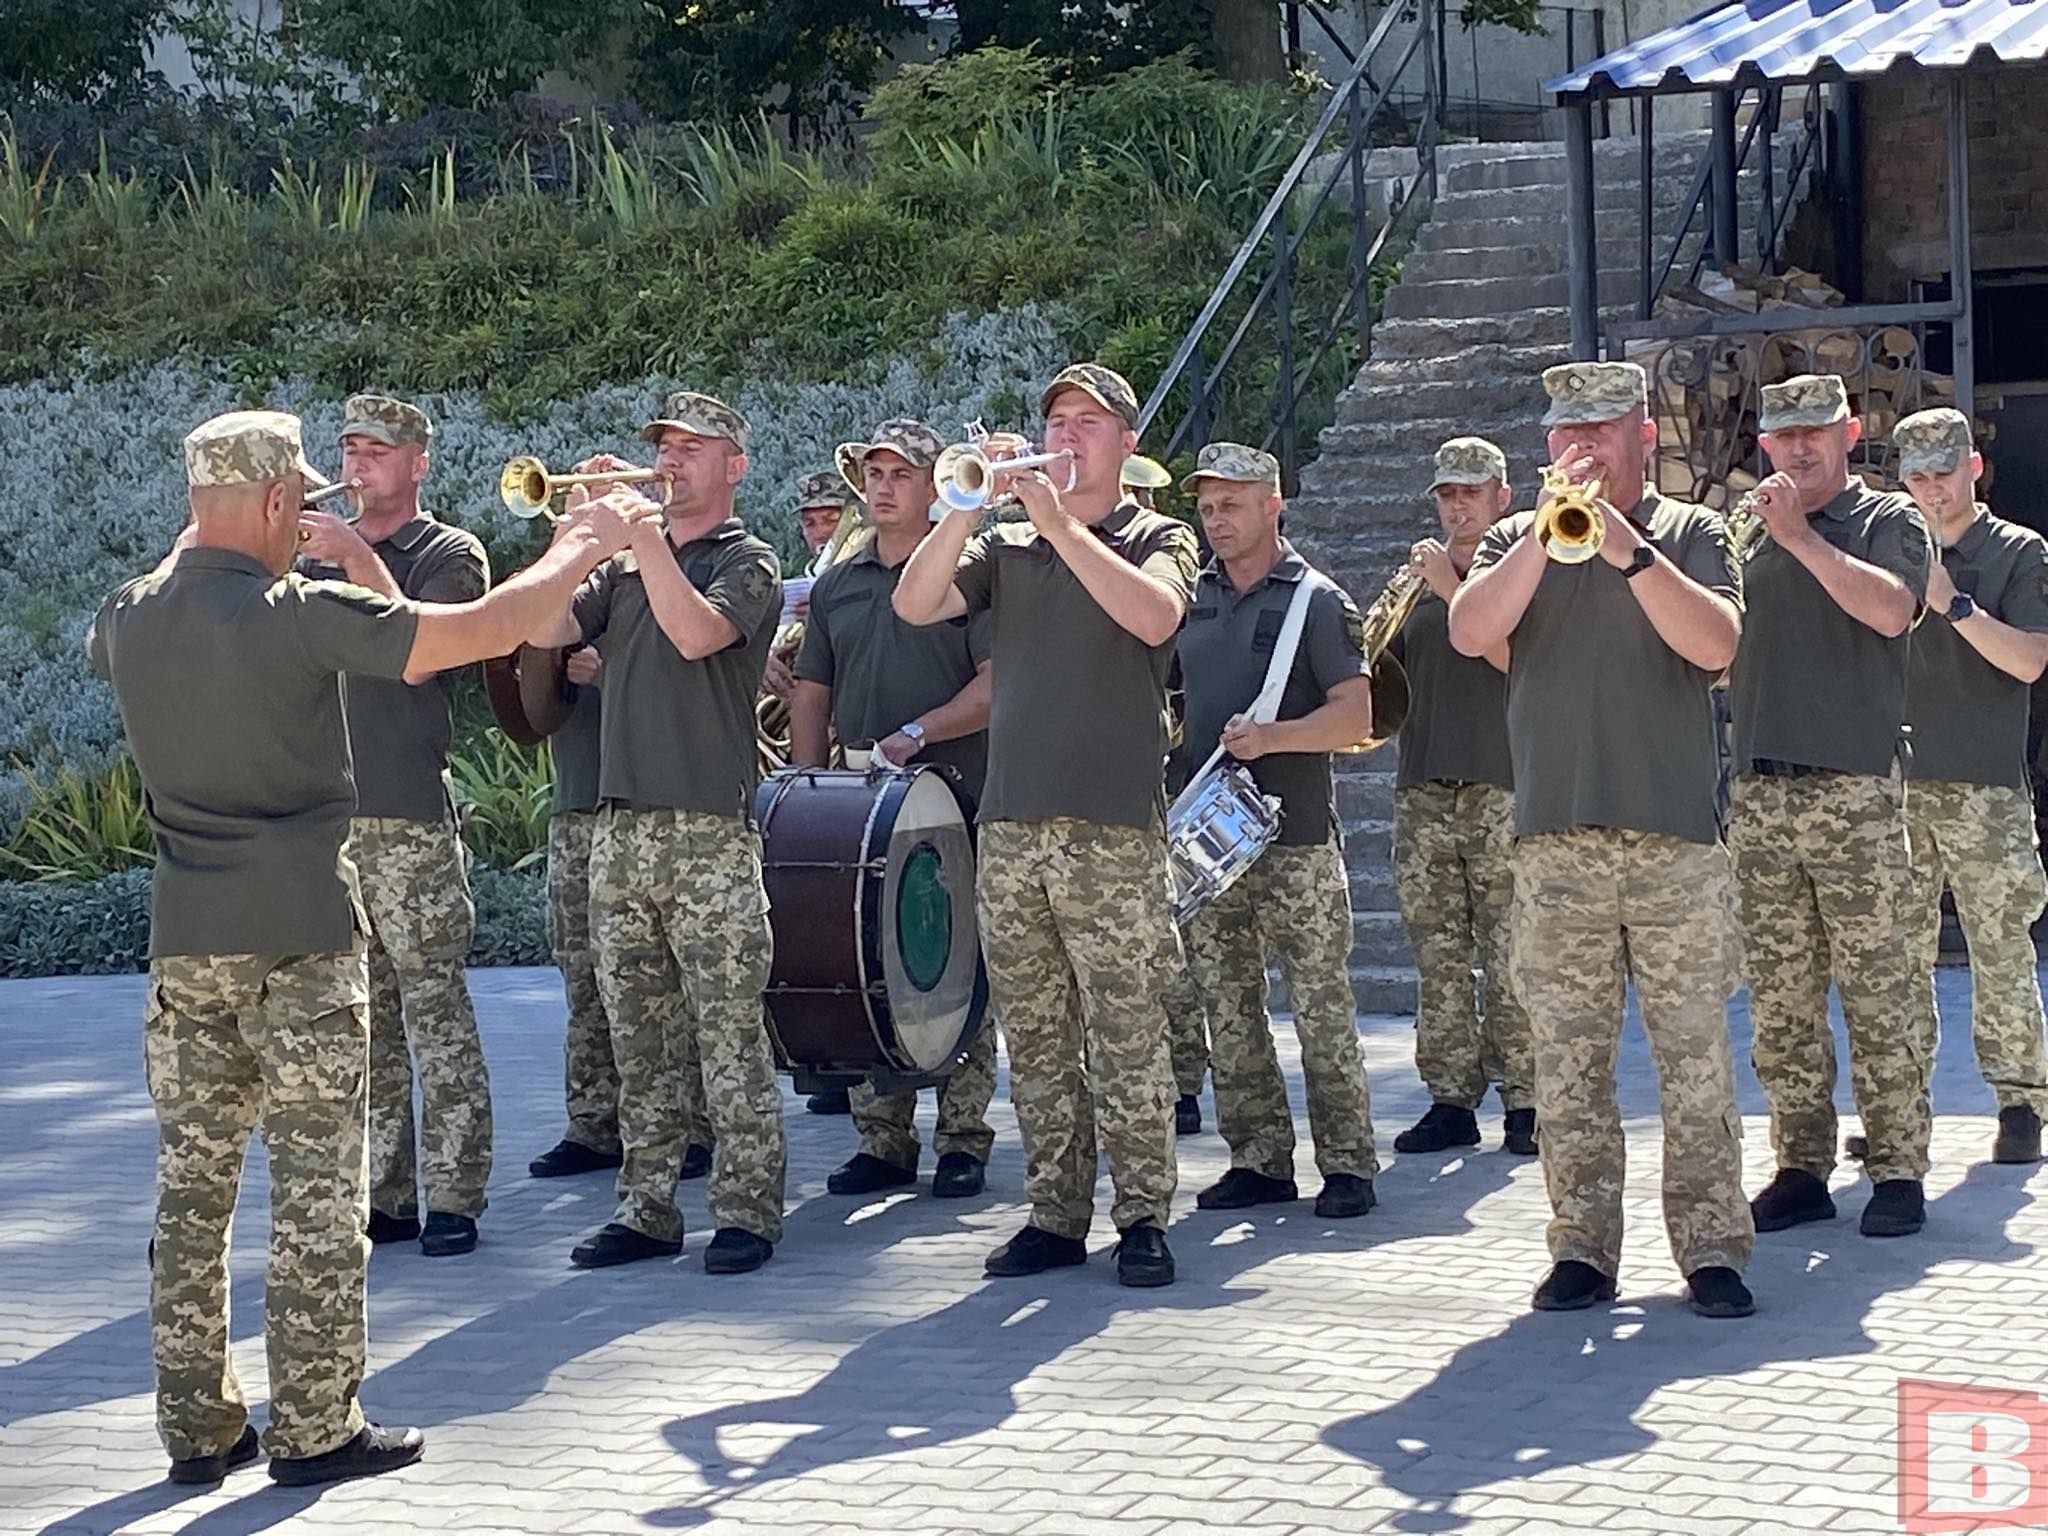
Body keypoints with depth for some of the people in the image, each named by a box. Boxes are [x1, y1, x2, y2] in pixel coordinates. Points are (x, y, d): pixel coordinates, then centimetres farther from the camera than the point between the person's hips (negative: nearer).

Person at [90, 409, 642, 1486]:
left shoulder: (131, 616, 2)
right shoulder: (302, 615, -15)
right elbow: (483, 632, -14)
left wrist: (206, 550, 30)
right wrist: (583, 548, 2)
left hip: (186, 936, 6)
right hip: (300, 932, -5)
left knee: (192, 1181, 10)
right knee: (315, 1185, 1)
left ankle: (196, 1427, 15)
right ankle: (313, 1429, 4)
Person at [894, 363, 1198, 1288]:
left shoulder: (1155, 541, 5)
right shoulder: (1006, 549, 15)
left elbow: (1154, 616, -17)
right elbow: (914, 605, 0)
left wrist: (1057, 520, -18)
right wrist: (968, 506, -11)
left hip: (1113, 831, -4)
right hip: (1010, 828, 4)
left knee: (1126, 1037, -5)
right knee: (1035, 1041, 7)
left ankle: (1144, 1218, 1)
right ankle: (1056, 1215, 13)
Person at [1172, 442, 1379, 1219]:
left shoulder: (1316, 600, -2)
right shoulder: (1190, 598, 13)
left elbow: (1355, 716, -8)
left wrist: (1273, 736, -21)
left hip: (1296, 839, -5)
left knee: (1322, 1007, -3)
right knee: (1228, 1009, 6)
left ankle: (1346, 1162, 2)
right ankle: (1258, 1158, 14)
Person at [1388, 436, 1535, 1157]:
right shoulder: (1420, 576, 19)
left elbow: (1516, 654, -12)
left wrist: (1452, 589, -15)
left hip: (1503, 788, -5)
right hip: (1424, 790, 5)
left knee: (1512, 958, -7)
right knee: (1438, 959, 3)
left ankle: (1523, 1103, -3)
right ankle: (1450, 1101, 7)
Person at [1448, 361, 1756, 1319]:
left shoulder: (1691, 533, 9)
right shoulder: (1516, 540, 14)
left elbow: (1716, 644, -8)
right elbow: (1472, 633, -5)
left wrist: (1630, 550, -17)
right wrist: (1547, 532, -13)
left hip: (1676, 840, -2)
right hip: (1553, 840, 2)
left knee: (1695, 1054, -2)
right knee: (1567, 1060, 2)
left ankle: (1712, 1247, 2)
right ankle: (1581, 1247, 8)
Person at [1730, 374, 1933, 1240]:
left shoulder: (1887, 520, 5)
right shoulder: (1749, 536, 18)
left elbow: (1891, 610, -15)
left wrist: (1800, 537, -14)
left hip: (1854, 787, -4)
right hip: (1759, 792, 5)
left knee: (1875, 992, -5)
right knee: (1779, 1001, 4)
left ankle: (1899, 1172, 0)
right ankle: (1801, 1168, 10)